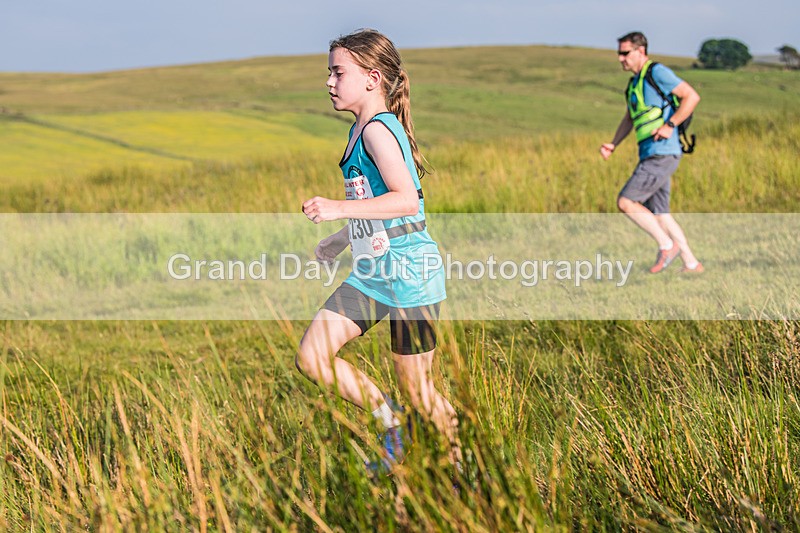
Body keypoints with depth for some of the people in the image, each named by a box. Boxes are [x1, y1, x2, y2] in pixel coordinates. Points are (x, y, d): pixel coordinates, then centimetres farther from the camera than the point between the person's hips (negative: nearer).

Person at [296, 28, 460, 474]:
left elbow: (407, 200, -28)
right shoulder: (363, 128, 13)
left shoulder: (378, 129, -16)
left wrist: (339, 209, -31)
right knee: (312, 356, -2)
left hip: (409, 274, -9)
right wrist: (341, 240, 30)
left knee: (416, 387, 2)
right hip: (371, 275, 9)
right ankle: (391, 425, 12)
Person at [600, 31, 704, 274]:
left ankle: (666, 245, -4)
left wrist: (669, 126, -18)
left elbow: (692, 96, -13)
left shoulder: (657, 72, -7)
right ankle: (691, 264, 13)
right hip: (651, 155, 10)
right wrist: (612, 145, 15)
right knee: (658, 214, 10)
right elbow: (629, 120, 29)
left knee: (625, 201, -13)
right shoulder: (635, 82, 21)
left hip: (662, 153, -10)